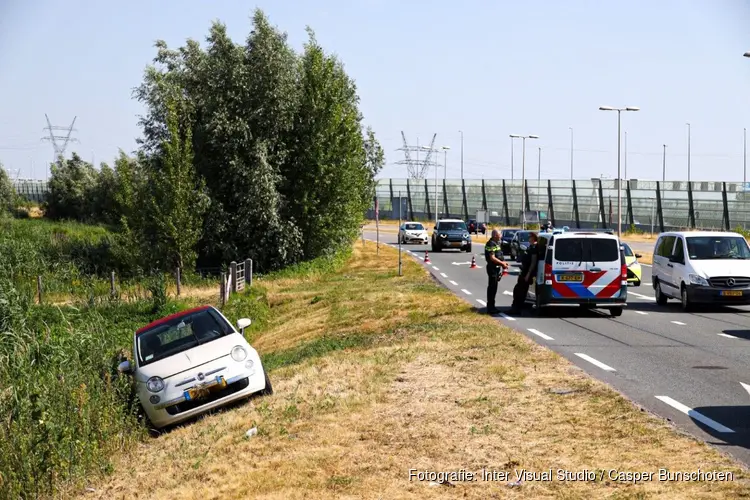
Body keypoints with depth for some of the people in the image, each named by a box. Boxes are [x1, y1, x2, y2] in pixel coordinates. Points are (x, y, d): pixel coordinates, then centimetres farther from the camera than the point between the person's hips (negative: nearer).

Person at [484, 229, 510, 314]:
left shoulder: (496, 243, 16)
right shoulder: (491, 244, -17)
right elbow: (492, 258, -22)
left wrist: (503, 262, 10)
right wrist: (502, 263, -15)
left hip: (496, 268, 10)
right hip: (492, 268, -10)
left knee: (493, 288, 14)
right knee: (492, 287, -6)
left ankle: (491, 307, 22)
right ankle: (490, 308, -3)